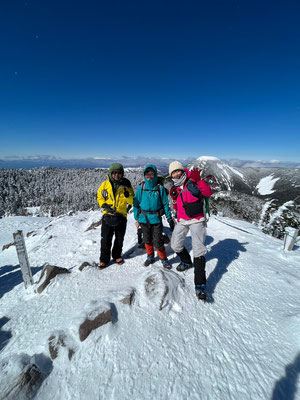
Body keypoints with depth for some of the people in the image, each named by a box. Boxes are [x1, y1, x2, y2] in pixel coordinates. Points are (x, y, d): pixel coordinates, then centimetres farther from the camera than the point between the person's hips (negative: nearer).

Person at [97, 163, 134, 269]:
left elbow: (132, 201, 3)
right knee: (105, 239, 6)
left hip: (121, 216, 1)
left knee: (119, 239, 16)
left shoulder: (126, 185, -2)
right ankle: (104, 259, 24)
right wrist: (104, 205, -9)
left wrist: (128, 196, -19)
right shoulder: (105, 184, -2)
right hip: (107, 216, 0)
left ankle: (117, 256, 38)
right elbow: (99, 197, 8)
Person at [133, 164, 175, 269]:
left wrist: (169, 218, 2)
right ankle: (150, 257, 37)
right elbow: (136, 203, 4)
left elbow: (165, 204, 3)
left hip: (156, 218, -2)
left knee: (158, 241, -1)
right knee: (147, 240, 16)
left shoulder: (160, 188, -3)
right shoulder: (141, 187, 0)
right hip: (144, 218, 2)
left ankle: (164, 259, 21)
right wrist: (136, 218, 3)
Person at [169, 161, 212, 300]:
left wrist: (198, 180, -29)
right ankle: (186, 262, 44)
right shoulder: (175, 188, 10)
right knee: (175, 245, 13)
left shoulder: (192, 181, -7)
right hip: (182, 220, 6)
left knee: (198, 250, -11)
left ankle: (200, 285, -1)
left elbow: (208, 193, -18)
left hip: (197, 220, -6)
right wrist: (174, 198, -5)